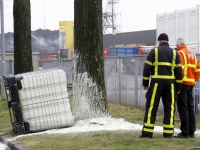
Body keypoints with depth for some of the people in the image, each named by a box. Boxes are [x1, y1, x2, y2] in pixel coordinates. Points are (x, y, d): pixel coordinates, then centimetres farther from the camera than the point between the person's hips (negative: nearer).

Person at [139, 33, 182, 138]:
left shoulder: (154, 51, 2)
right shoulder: (174, 53, 9)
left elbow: (147, 68, -2)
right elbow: (178, 71, 6)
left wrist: (145, 83, 5)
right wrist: (178, 86, 10)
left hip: (156, 82, -2)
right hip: (170, 83, 2)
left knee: (151, 106, -1)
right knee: (169, 107, 7)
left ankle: (147, 132, -4)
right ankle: (168, 132, 4)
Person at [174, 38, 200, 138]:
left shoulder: (180, 53, -8)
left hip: (182, 84, -8)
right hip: (191, 84, 8)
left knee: (183, 108, -6)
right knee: (190, 108, 11)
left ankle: (185, 132, -8)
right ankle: (191, 132, 14)